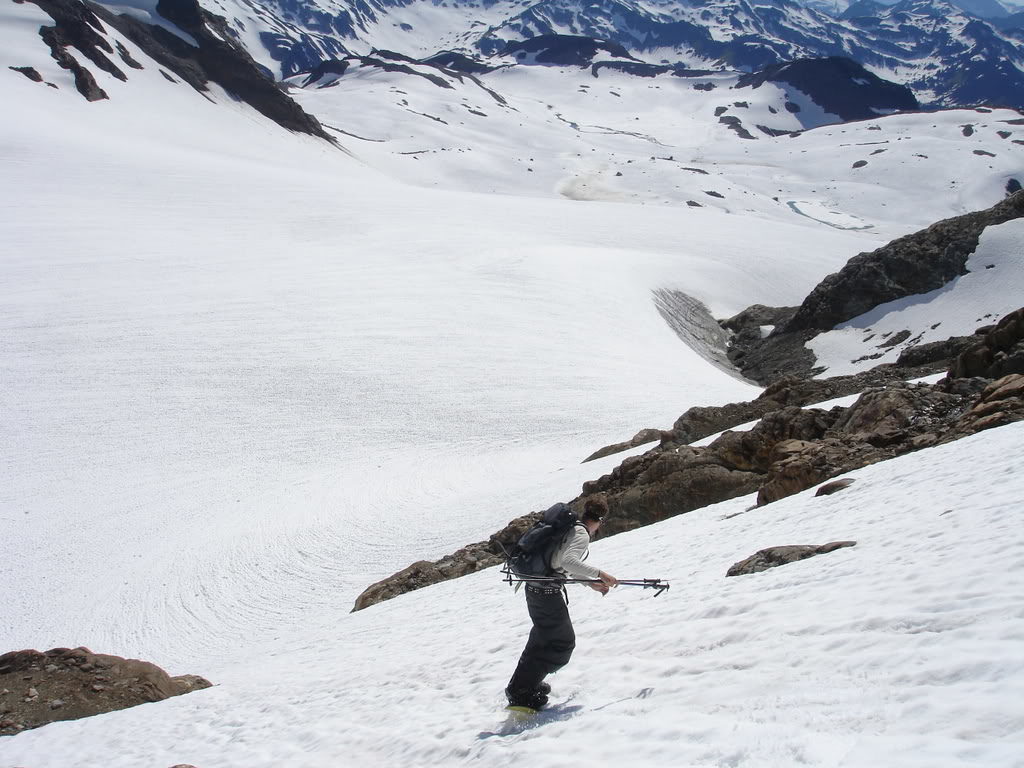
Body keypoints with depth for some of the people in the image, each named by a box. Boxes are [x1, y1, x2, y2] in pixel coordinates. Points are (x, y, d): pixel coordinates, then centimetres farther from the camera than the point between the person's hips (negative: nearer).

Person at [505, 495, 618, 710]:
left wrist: (591, 583, 23)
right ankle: (521, 693, -1)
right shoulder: (582, 535, -12)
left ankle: (521, 686, 37)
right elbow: (568, 561, -30)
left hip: (534, 587, 9)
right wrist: (599, 574, -29)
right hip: (549, 592, -9)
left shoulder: (569, 528, 15)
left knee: (542, 638, 27)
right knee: (562, 644, 1)